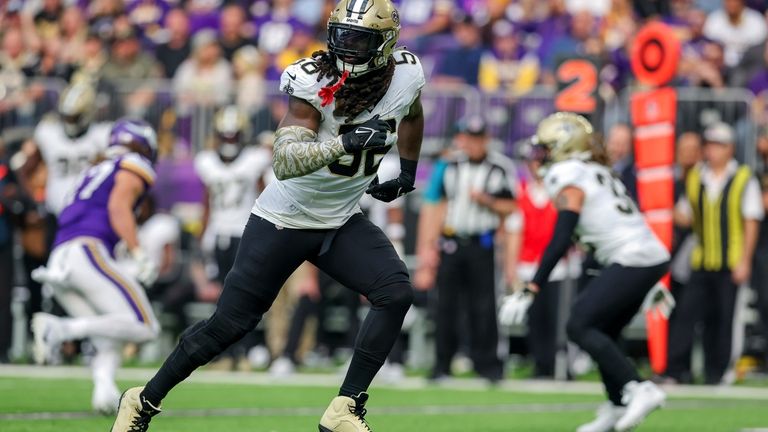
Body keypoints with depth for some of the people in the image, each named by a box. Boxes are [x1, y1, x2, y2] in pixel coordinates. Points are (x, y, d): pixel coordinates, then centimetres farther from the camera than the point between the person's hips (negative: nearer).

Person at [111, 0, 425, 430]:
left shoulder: (406, 76, -9)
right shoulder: (315, 82, -24)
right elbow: (284, 162, -35)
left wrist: (407, 171, 17)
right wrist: (343, 143, -47)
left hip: (342, 224, 4)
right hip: (284, 220, -4)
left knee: (397, 294, -19)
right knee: (229, 325, -1)